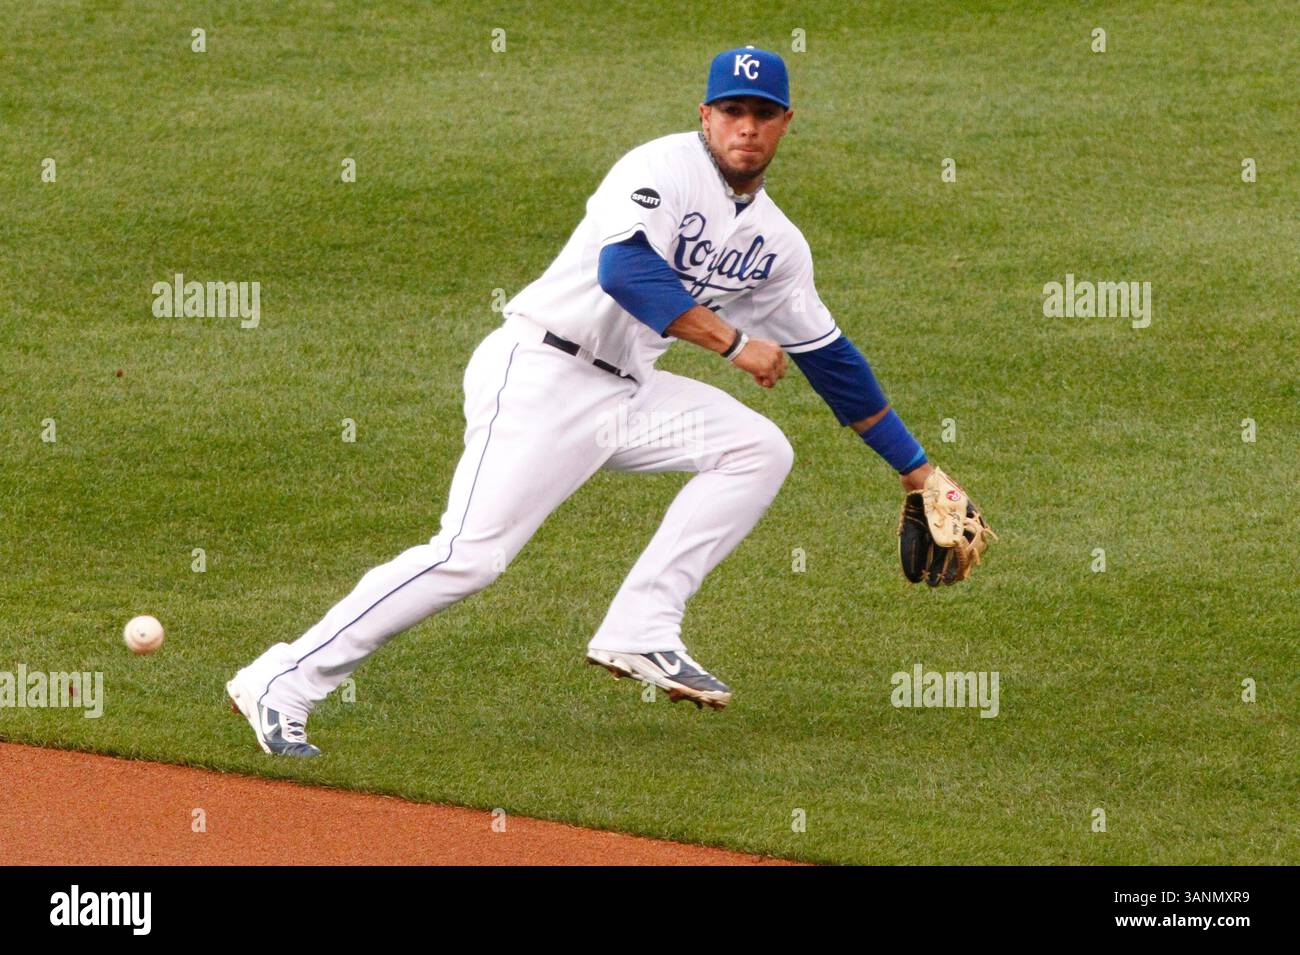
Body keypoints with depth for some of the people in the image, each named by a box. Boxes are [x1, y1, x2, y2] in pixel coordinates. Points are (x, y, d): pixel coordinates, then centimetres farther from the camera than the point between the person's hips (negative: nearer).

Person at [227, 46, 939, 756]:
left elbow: (827, 356, 22)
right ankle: (282, 682, -15)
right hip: (537, 374, -8)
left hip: (621, 392, 8)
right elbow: (626, 269, -29)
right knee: (470, 554, -19)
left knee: (758, 450, -1)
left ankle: (638, 633, -5)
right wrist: (734, 343, -28)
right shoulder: (665, 167, -11)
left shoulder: (775, 243, 12)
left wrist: (914, 467, 25)